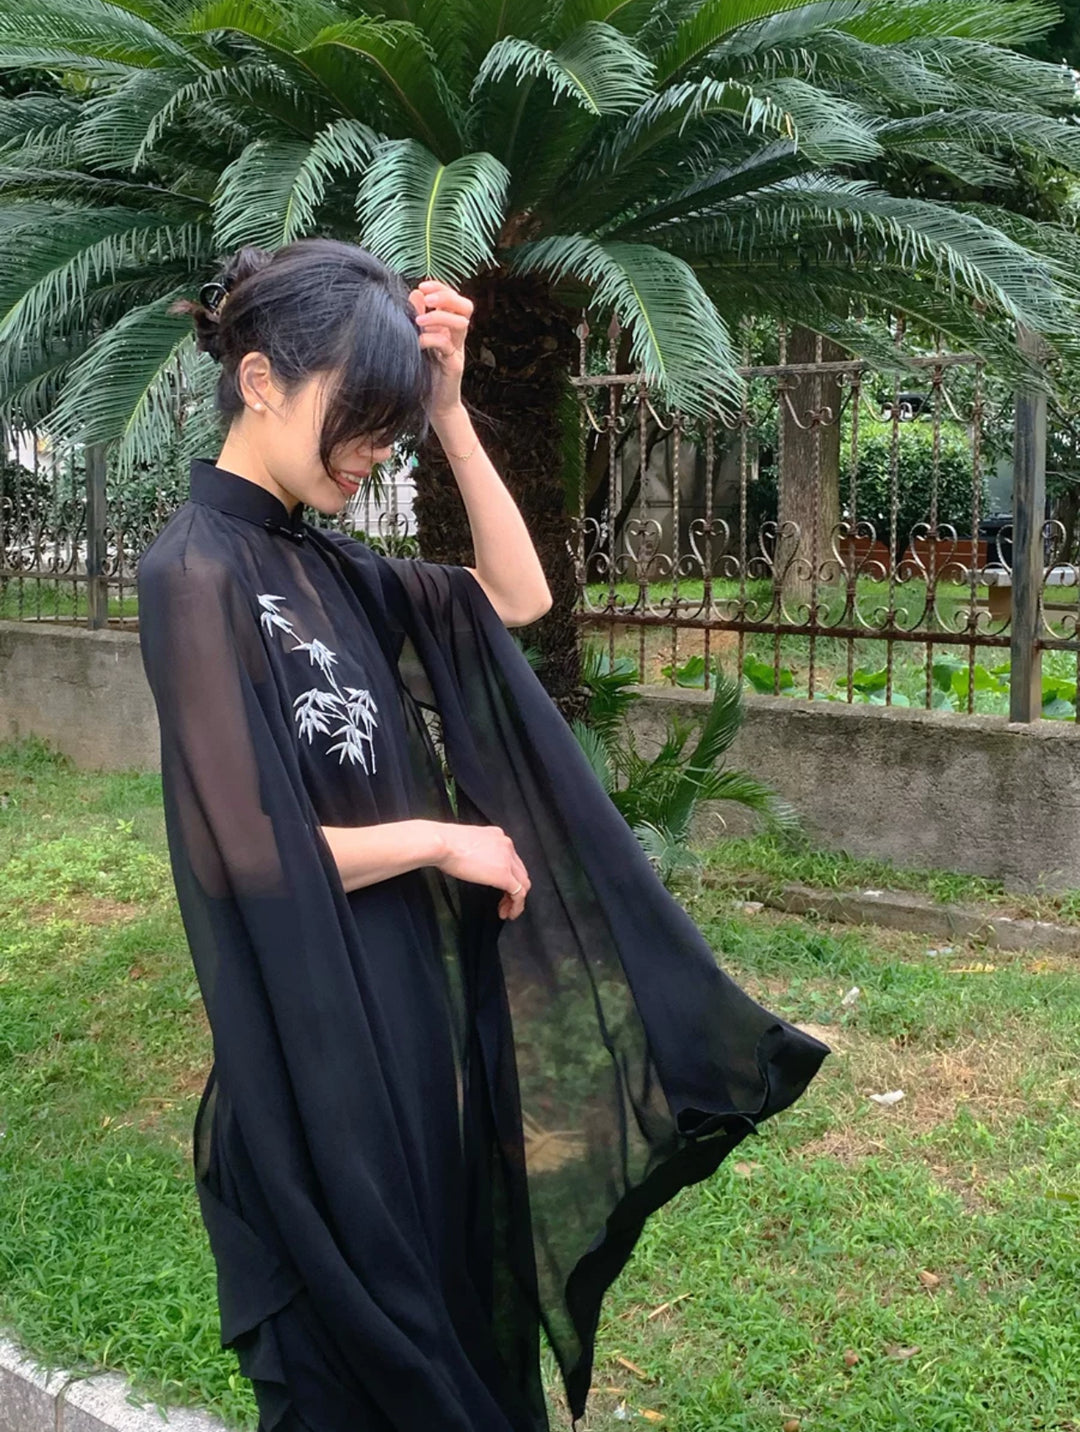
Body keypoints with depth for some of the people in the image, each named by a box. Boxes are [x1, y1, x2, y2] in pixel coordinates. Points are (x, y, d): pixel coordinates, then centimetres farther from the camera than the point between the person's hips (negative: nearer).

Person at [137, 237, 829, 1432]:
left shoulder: (322, 565, 8)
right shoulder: (195, 573, -18)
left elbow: (519, 596, 11)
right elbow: (240, 851, -24)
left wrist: (449, 410, 0)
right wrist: (440, 839, -11)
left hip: (410, 1012, 8)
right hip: (314, 1045, -8)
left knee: (438, 1310, 21)